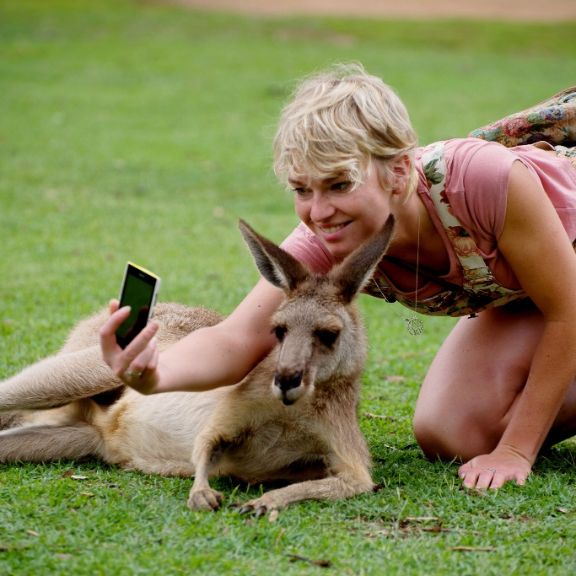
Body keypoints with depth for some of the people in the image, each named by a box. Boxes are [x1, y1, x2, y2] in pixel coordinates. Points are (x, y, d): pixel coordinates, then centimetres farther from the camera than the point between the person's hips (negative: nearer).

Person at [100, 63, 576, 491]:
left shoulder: (485, 181, -43)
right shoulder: (326, 243, -28)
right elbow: (235, 340, -37)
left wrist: (516, 452, -27)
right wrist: (155, 375, -60)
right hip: (512, 298, 4)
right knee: (448, 435, -8)